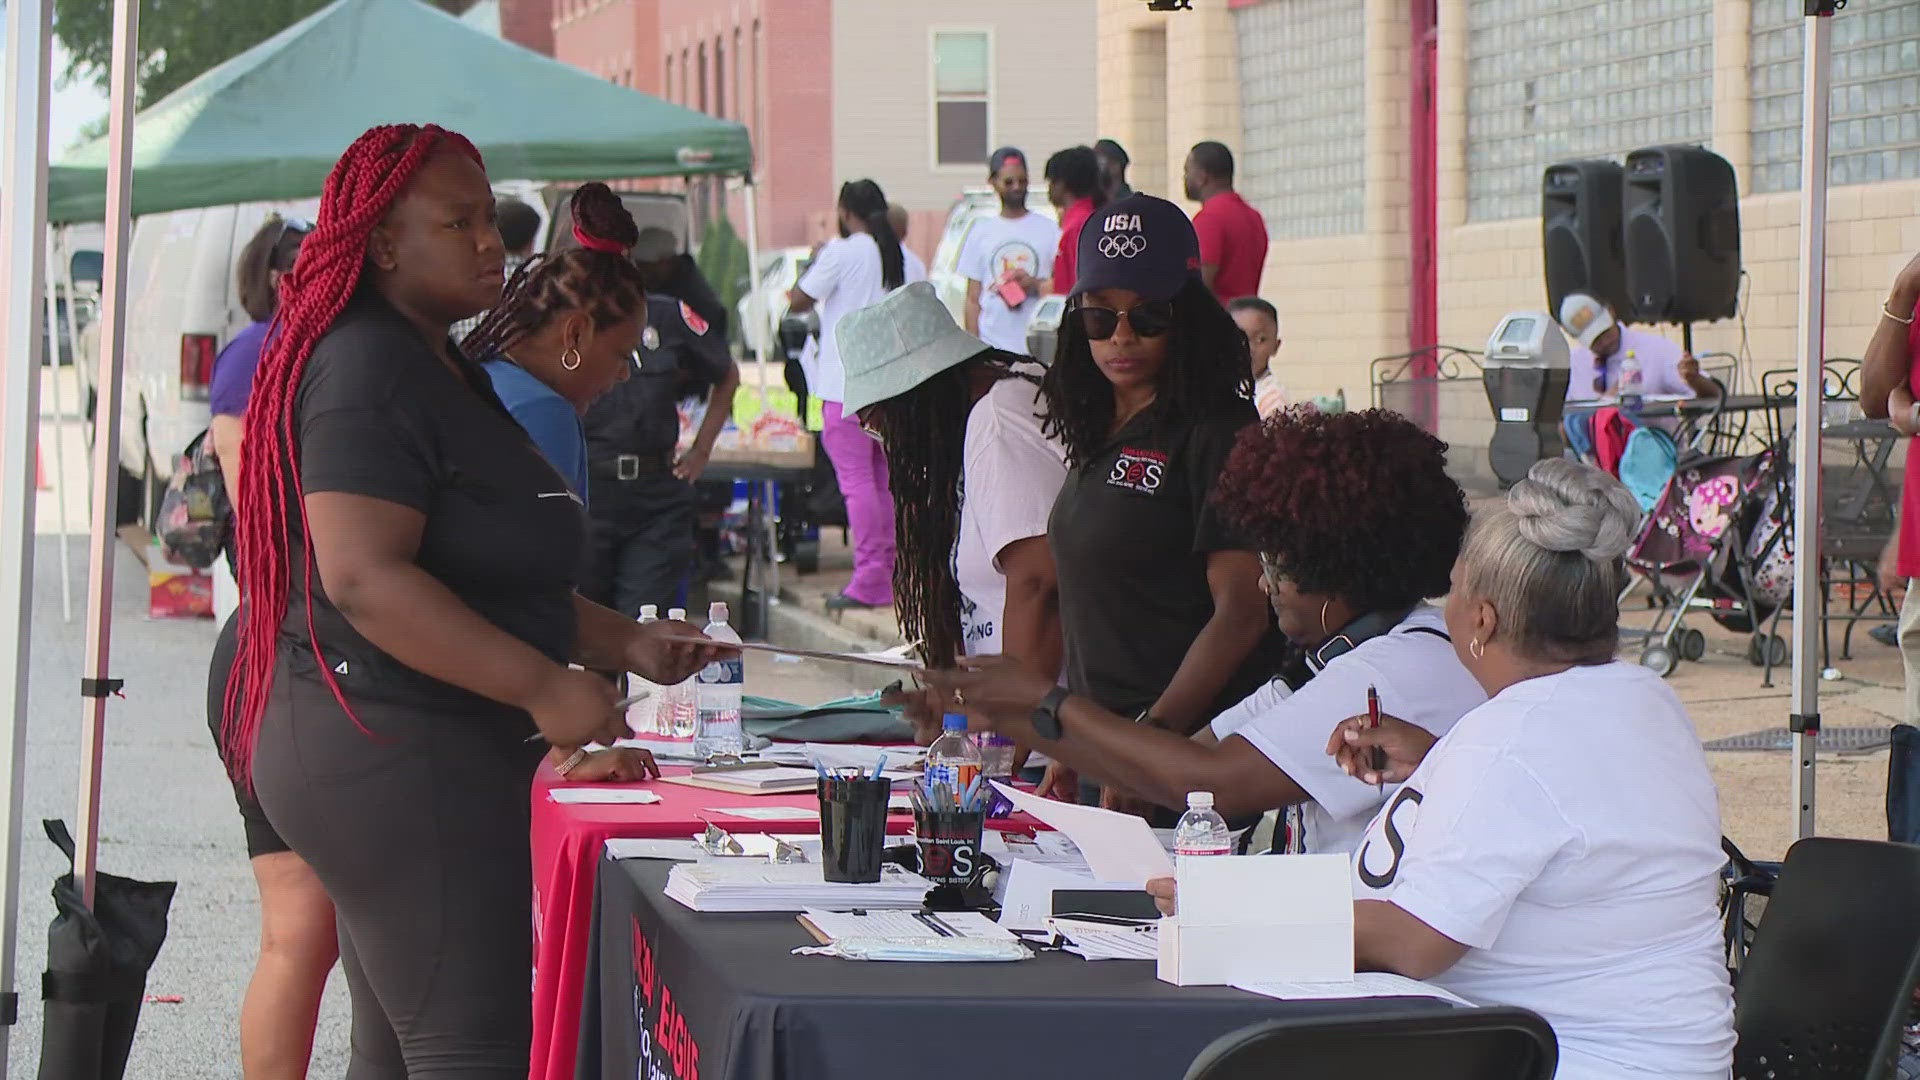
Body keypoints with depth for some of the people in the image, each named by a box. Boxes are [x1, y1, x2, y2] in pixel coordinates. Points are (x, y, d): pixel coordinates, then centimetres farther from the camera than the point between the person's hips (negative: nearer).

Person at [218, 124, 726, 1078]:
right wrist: (545, 687, -25)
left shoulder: (440, 369, 19)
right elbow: (363, 578, -26)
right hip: (391, 757, -11)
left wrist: (626, 643, 14)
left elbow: (489, 575, 25)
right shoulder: (369, 373, -15)